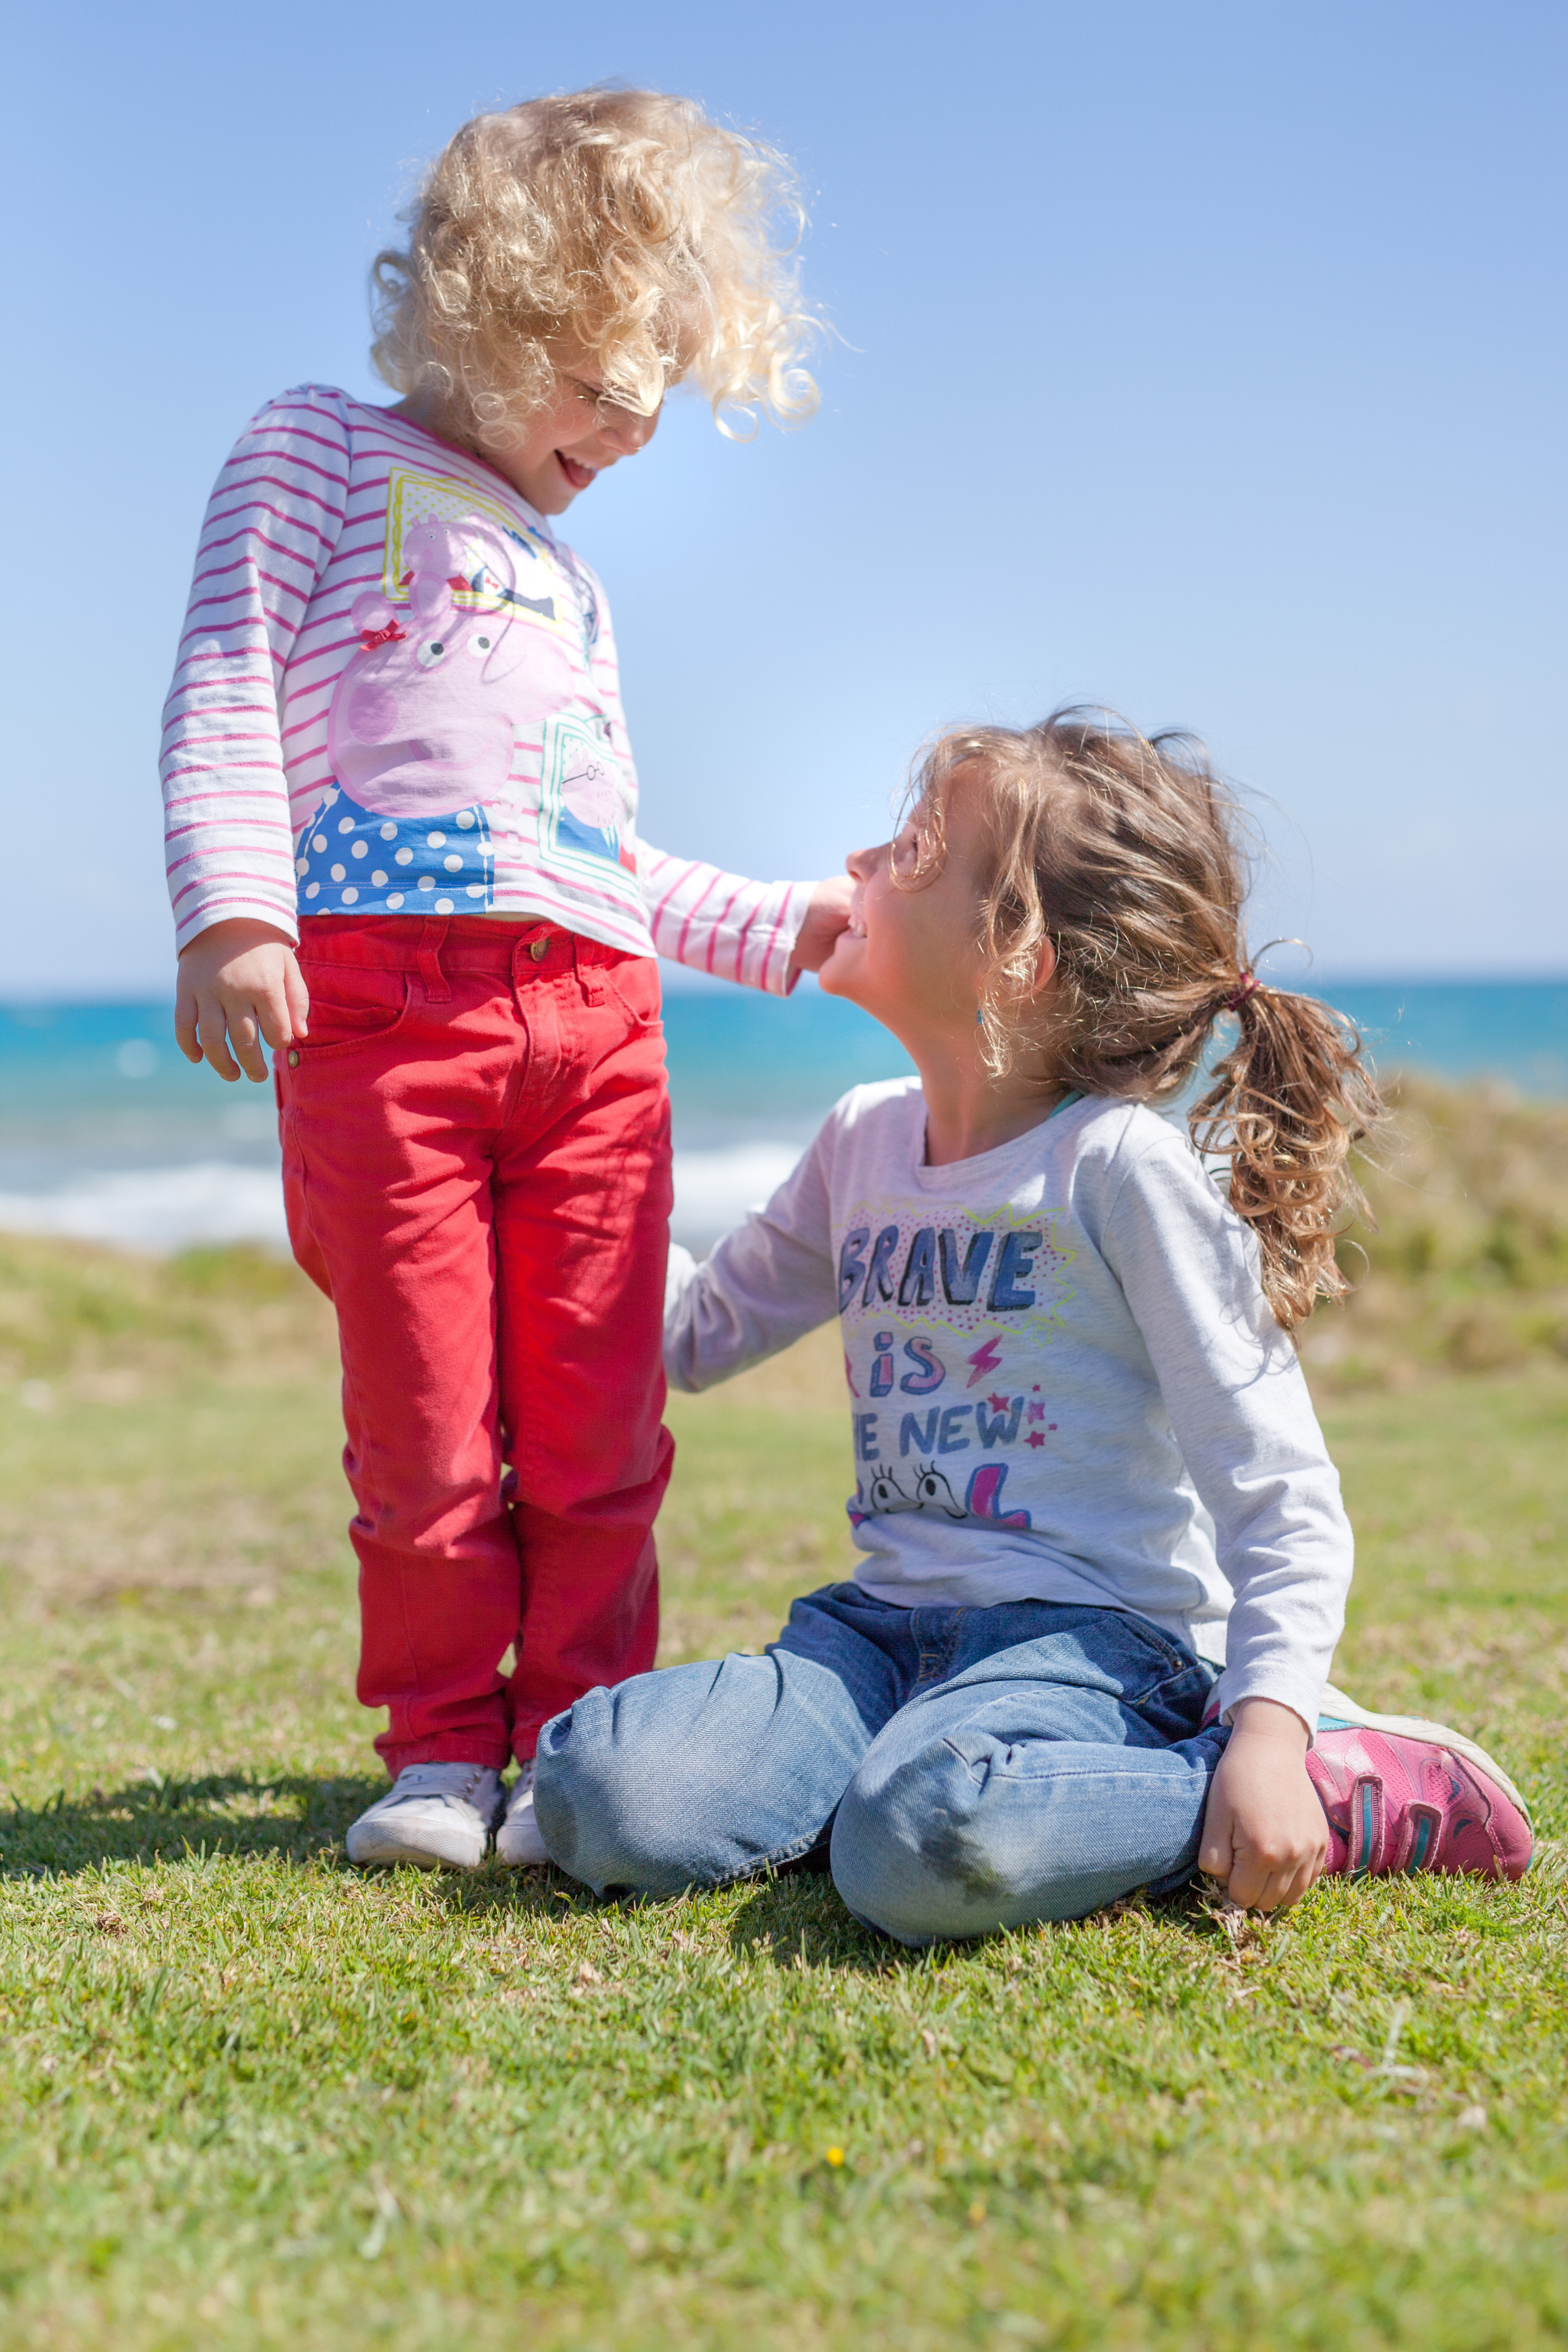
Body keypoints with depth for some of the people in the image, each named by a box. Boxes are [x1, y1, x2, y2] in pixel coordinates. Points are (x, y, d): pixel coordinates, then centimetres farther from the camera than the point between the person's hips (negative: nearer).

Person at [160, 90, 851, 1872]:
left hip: (595, 1010, 5)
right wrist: (228, 912, -15)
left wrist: (783, 927, 29)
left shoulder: (573, 582, 31)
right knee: (425, 1419, -3)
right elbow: (227, 690, 0)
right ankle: (443, 1744, 12)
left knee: (595, 1418, 1)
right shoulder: (324, 454, 13)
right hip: (383, 990, -5)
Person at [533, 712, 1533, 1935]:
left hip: (1089, 1635, -5)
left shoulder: (1124, 1162, -9)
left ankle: (1336, 1790, -14)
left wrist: (1265, 1730, -24)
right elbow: (696, 1333, 26)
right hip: (882, 1627, 5)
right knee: (603, 1795, -20)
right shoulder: (863, 1142, 12)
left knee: (927, 1847, -37)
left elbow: (1281, 1495, -11)